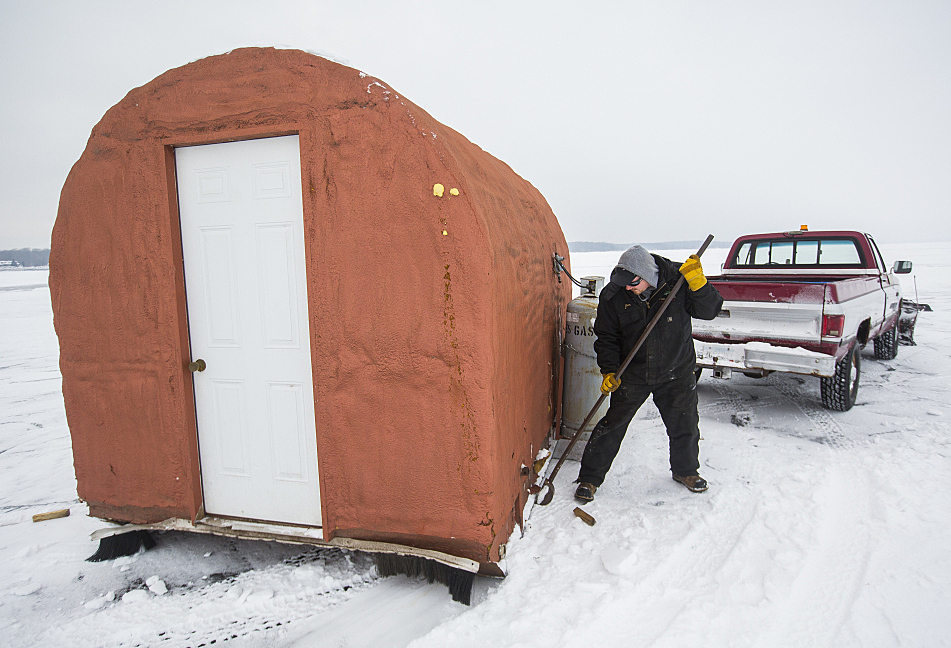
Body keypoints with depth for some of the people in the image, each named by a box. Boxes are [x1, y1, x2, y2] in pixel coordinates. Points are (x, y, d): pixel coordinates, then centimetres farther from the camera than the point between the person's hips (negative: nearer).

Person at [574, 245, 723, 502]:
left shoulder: (678, 280, -15)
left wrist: (698, 284, -26)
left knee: (685, 425, 17)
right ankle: (589, 478, 18)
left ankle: (685, 470, 45)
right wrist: (609, 371, -16)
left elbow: (709, 311, -9)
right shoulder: (613, 295, -14)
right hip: (632, 373, -1)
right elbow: (606, 337, -6)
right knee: (612, 425, 2)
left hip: (677, 372, 1)